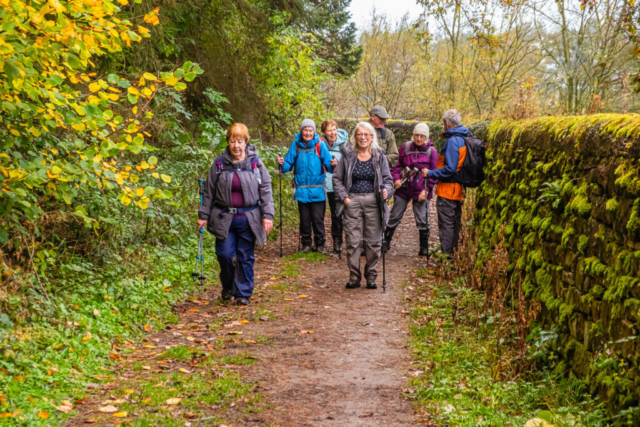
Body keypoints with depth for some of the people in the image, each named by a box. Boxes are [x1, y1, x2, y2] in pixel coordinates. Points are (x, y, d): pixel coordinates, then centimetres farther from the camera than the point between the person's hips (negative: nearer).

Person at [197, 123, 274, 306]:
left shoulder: (255, 163, -1)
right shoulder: (219, 164, 1)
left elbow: (265, 190, 2)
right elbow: (209, 192, 8)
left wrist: (267, 215, -4)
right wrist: (203, 215, 7)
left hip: (248, 218, 0)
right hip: (224, 218, 1)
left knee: (246, 257, 4)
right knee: (225, 254, -2)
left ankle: (244, 293, 15)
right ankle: (228, 287, 23)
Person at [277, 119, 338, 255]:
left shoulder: (319, 145, -4)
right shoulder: (296, 145, 1)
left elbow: (327, 162, -7)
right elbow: (289, 164, 3)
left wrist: (332, 164, -28)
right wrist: (282, 164, -17)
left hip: (317, 190, -2)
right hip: (302, 190, 2)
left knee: (318, 218, 0)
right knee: (304, 219, 9)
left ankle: (320, 244, 13)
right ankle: (306, 244, 21)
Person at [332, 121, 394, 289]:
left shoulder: (379, 156, 5)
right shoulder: (348, 155, 4)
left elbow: (388, 179, 9)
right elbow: (337, 179, 9)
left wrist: (386, 190, -12)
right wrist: (344, 196, -3)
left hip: (373, 201, 0)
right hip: (352, 201, 0)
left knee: (373, 241, 1)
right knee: (353, 241, -1)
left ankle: (371, 277, 13)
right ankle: (354, 277, 9)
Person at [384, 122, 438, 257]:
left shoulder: (431, 151, -3)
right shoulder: (405, 147, 3)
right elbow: (397, 164, 12)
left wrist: (426, 189, -9)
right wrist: (396, 178, -5)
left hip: (420, 191, -2)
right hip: (403, 189, 2)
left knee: (422, 220, 4)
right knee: (394, 217, 8)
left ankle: (424, 248, 16)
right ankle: (385, 242, 21)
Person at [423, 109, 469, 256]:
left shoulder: (452, 141, -18)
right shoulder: (466, 138, 10)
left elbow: (450, 168, -23)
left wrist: (430, 173, -14)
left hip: (448, 189, -9)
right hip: (459, 190, 9)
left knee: (446, 224, -3)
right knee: (456, 223, 16)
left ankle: (446, 255, 0)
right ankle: (456, 254, 23)